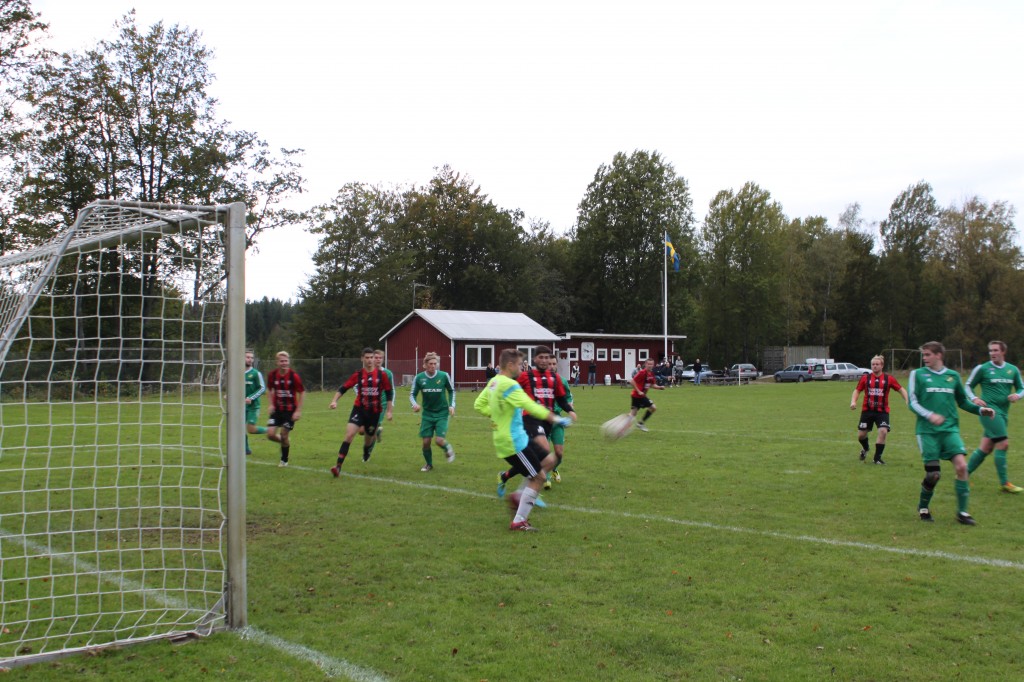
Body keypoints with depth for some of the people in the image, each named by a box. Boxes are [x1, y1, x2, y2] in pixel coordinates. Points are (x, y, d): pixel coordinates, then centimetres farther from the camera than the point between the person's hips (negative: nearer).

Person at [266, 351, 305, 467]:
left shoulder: (294, 376, -15)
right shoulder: (272, 374, -5)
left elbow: (302, 392, -7)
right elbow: (269, 389, 12)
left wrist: (298, 411, -10)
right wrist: (271, 404, 0)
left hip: (290, 410, -3)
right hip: (277, 409, 3)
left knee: (284, 436, -2)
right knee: (270, 434, -8)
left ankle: (284, 460, 21)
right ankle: (286, 442, 26)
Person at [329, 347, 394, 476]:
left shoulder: (381, 374, -3)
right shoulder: (358, 374, -3)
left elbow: (389, 392, 4)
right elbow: (343, 388, -3)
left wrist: (389, 411, 3)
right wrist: (335, 400, -19)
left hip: (374, 412, 1)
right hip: (359, 409, -1)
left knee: (369, 438, 15)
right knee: (349, 435, -19)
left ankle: (366, 453, 54)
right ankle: (338, 466, -20)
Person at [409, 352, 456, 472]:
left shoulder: (444, 376, -10)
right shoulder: (419, 378, -9)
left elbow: (451, 391, 6)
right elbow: (412, 394, 2)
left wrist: (451, 405, -3)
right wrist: (414, 404, -18)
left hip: (442, 413, -2)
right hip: (427, 413, 2)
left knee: (439, 440, -14)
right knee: (426, 441, 1)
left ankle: (448, 449, 22)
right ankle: (428, 464, 27)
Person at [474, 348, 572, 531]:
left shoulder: (494, 382, 9)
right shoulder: (509, 385, -21)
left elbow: (479, 405, 18)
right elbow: (531, 406, -28)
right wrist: (555, 419, -25)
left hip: (519, 437, 10)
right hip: (513, 441, -10)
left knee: (549, 461, 12)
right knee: (538, 477, -3)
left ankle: (520, 496, 16)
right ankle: (518, 522, 2)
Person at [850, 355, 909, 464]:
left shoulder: (889, 379, -2)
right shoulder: (865, 378, 1)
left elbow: (901, 389, 3)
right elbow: (857, 390, 8)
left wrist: (907, 400, -12)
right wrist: (853, 401, -9)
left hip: (882, 411, -1)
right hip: (867, 410, 1)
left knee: (883, 431, -19)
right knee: (861, 435, 5)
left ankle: (877, 457, -2)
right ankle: (865, 449, 41)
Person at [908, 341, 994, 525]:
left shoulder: (953, 376, 11)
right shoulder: (918, 374, 3)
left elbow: (962, 401, 22)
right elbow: (912, 402, -3)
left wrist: (980, 410, 6)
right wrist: (929, 415, -20)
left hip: (950, 429, 2)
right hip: (927, 431, -2)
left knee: (961, 465, -15)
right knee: (933, 473, -6)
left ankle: (962, 511, -3)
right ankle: (923, 507, 21)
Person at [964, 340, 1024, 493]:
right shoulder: (982, 368, -2)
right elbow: (968, 386, 6)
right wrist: (974, 398, -11)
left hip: (1003, 413, 6)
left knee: (986, 448, 7)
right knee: (1003, 443, -15)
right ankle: (1004, 483, -8)